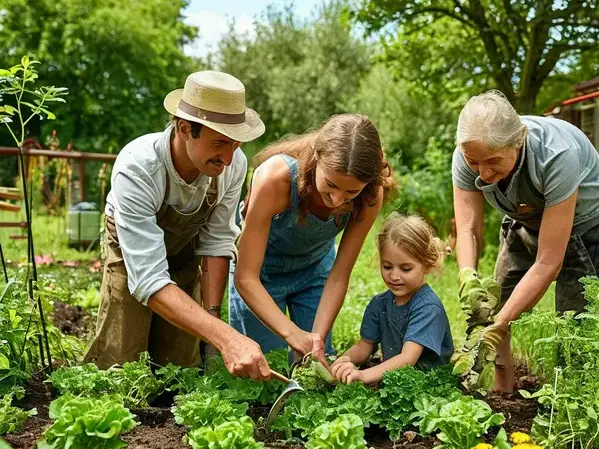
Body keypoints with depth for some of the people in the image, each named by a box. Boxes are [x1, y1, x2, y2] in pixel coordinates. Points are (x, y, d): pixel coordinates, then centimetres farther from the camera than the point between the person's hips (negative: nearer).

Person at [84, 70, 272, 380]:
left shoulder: (234, 164, -27)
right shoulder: (136, 170, -40)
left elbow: (217, 241, -12)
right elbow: (149, 280, -44)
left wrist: (212, 314, -19)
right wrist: (226, 339, -54)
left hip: (185, 255, 3)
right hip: (132, 256, -3)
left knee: (182, 367, 7)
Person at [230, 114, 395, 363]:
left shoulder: (371, 195, -27)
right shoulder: (275, 177, -38)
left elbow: (338, 277, -18)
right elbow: (246, 278, -34)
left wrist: (317, 337, -28)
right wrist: (292, 333, -44)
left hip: (315, 268, 3)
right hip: (260, 271, -3)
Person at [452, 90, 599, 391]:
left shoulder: (558, 155, -40)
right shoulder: (467, 157, -26)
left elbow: (548, 262, -37)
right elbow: (468, 229, -23)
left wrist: (498, 328, -40)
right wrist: (467, 278, -45)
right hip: (525, 224, 5)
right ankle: (503, 394, 12)